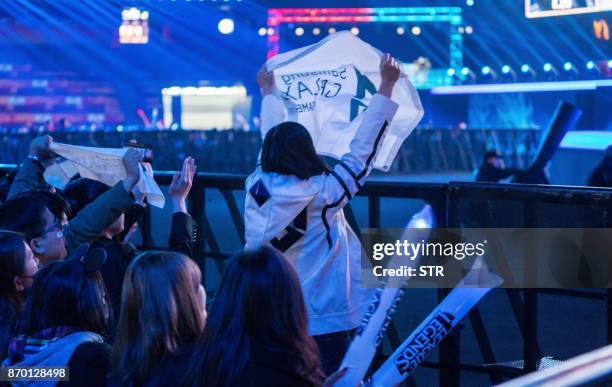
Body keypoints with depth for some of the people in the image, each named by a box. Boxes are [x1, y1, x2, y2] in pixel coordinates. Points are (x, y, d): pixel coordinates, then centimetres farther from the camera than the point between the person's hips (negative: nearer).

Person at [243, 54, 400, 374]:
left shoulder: (258, 187, -5)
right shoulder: (324, 193, -16)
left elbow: (271, 137, 12)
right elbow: (364, 147, -10)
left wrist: (269, 91, 29)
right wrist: (387, 85, -5)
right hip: (322, 320, -5)